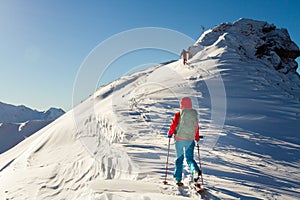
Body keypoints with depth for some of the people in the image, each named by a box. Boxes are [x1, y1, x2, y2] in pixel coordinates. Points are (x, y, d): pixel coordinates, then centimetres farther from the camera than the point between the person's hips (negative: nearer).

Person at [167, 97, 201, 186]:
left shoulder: (178, 115, -8)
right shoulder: (194, 115, 2)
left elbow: (173, 125, -6)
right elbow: (197, 127, 8)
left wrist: (170, 133, 12)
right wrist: (197, 138, 22)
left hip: (179, 139, -2)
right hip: (190, 139, 2)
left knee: (179, 159, 11)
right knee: (189, 158, 9)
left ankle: (178, 179, 12)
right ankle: (195, 170, -21)